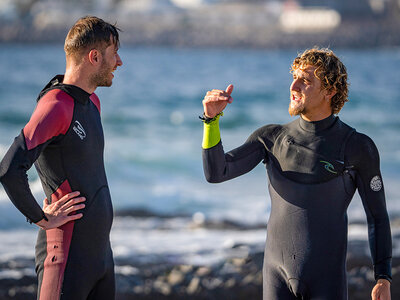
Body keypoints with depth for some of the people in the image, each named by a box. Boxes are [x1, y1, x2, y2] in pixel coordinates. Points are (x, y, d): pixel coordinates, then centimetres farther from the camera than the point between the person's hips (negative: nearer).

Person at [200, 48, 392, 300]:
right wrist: (211, 118, -18)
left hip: (326, 277, -3)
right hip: (279, 275, 3)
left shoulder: (359, 147, -5)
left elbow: (378, 216, 1)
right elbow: (216, 172, -4)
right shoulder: (271, 137, 4)